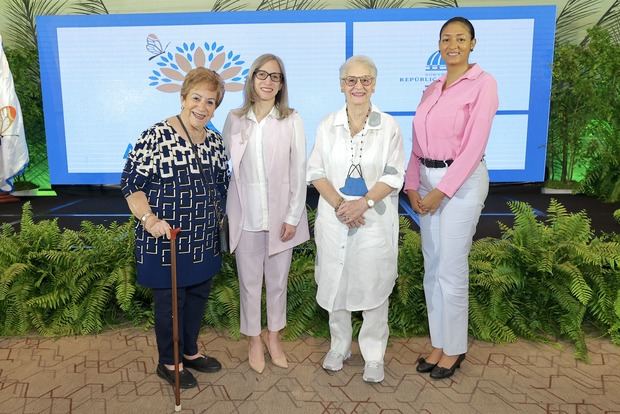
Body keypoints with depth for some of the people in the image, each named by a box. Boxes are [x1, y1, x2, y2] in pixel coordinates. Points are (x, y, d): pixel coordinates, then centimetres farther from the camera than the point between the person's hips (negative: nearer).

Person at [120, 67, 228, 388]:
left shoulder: (214, 140, 5)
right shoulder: (157, 136, -15)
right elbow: (131, 183, -14)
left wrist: (209, 215, 14)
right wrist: (149, 219, -26)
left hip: (203, 240, 7)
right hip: (166, 238, -6)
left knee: (198, 295, 19)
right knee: (170, 300, 9)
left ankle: (190, 352, 41)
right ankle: (168, 363, 31)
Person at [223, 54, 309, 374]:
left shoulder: (291, 120, -4)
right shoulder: (235, 119, 2)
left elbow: (298, 171, -4)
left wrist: (293, 216, -7)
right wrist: (226, 211, 0)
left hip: (280, 213, -1)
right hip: (246, 214, 1)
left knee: (277, 280, 13)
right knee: (249, 281, 12)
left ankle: (273, 338, 34)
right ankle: (254, 341, 31)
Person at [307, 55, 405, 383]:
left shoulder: (388, 126, -1)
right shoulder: (327, 126, 4)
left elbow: (394, 175, -3)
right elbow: (316, 171, 1)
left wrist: (363, 203, -17)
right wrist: (339, 205, -13)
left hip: (376, 219, -1)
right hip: (334, 218, 2)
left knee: (373, 286, 5)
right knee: (335, 285, 10)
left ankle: (374, 355, 23)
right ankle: (339, 346, 31)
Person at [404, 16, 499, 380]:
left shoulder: (483, 83, -7)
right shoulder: (432, 90, 13)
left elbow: (475, 144, -14)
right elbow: (418, 143, 11)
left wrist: (442, 190, -16)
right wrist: (413, 186, 1)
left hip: (462, 182, -7)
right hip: (428, 181, 7)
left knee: (451, 269, -1)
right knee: (432, 267, 11)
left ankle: (454, 348, 19)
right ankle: (439, 343, 27)